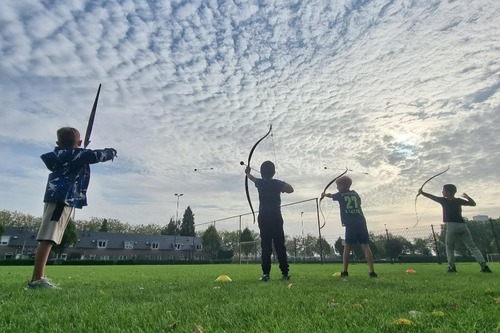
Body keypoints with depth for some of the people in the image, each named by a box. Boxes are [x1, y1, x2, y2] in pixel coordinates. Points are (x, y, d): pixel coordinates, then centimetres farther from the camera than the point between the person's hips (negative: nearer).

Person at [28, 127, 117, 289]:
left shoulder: (60, 154, 18)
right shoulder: (76, 153, -5)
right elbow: (98, 155, -4)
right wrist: (111, 152, 13)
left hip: (57, 198, 9)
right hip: (62, 198, -9)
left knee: (48, 239, 9)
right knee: (47, 238, -13)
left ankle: (38, 278, 13)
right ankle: (37, 279, -14)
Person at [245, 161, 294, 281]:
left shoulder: (260, 183, 7)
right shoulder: (277, 183, -1)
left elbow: (252, 178, 29)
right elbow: (290, 189, -14)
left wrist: (248, 173, 50)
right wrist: (284, 186, 6)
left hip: (264, 218, 1)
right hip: (276, 218, -1)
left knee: (266, 246, 0)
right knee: (280, 246, 3)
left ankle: (266, 273, -5)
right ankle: (285, 273, 5)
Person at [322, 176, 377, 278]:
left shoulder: (340, 194, 10)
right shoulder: (355, 194, 16)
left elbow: (331, 195, 30)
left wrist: (324, 194, 51)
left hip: (350, 224, -3)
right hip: (361, 222, 3)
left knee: (347, 247, 5)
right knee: (365, 246, 1)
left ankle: (345, 272, 5)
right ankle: (372, 272, -6)